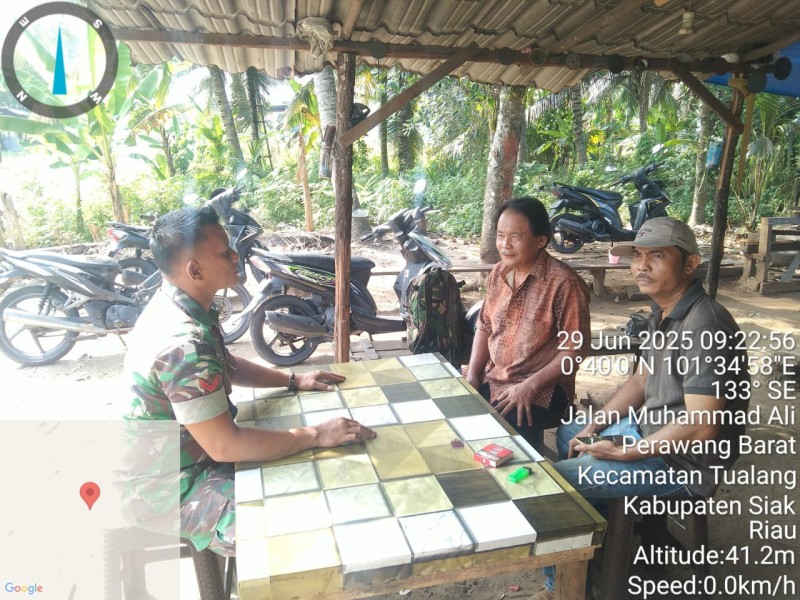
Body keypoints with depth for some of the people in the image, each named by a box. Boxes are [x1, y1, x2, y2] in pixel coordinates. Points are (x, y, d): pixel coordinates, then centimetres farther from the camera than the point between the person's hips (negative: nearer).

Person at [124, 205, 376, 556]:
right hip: (177, 489, -10)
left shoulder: (176, 305, -2)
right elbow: (224, 446, -32)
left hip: (195, 451, 10)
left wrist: (293, 380, 6)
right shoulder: (182, 344, -34)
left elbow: (226, 366, 14)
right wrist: (316, 435, -27)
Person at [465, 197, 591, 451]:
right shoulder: (498, 273, 3)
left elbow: (575, 348, -15)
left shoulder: (563, 283, -17)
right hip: (492, 380, 6)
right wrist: (471, 375, -2)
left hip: (541, 390, -6)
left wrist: (529, 386, -20)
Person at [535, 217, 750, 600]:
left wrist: (626, 453, -20)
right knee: (568, 433, 24)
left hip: (685, 462, -10)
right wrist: (593, 426, 5)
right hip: (650, 429, 10)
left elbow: (701, 426, -30)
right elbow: (641, 380, 13)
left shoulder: (705, 326, -27)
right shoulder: (663, 314, 3)